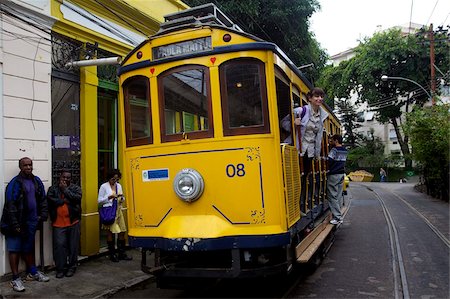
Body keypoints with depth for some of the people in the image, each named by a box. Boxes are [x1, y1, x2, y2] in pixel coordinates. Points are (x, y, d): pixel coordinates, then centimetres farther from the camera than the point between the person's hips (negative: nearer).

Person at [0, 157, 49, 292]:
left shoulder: (36, 181, 6)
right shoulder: (15, 183, -13)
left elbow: (43, 200, 12)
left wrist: (43, 215, 1)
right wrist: (15, 224, -17)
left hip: (31, 221, 6)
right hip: (18, 222, -6)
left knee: (29, 248, 19)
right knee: (14, 249, 3)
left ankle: (33, 273, 31)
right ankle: (15, 279, 10)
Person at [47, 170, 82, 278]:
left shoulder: (76, 188, 5)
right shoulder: (53, 188, 7)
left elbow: (77, 198, -14)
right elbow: (50, 200, -9)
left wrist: (65, 189, -10)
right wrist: (65, 200, -11)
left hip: (73, 222, 0)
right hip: (58, 223, 0)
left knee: (73, 245, 7)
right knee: (59, 245, 1)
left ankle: (72, 267, 20)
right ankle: (60, 268, 13)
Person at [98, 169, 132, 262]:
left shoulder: (119, 186, 13)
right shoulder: (104, 186, -3)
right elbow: (99, 201, -4)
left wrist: (122, 198, -3)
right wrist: (109, 197, -16)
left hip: (118, 211, 5)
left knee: (122, 232, 4)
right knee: (111, 233, 0)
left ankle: (121, 253, 13)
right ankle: (112, 254, 12)